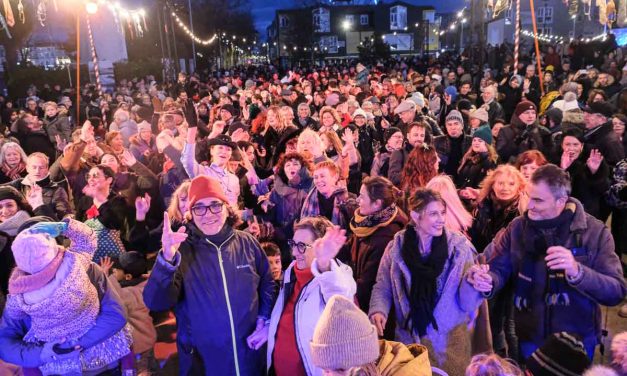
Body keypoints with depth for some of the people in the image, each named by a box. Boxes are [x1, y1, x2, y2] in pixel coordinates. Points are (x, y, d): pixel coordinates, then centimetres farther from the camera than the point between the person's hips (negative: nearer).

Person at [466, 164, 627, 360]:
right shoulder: (517, 227, -6)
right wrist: (487, 280, -31)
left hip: (577, 341, -1)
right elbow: (498, 268, -8)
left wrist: (577, 272, -35)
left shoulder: (595, 232, -13)